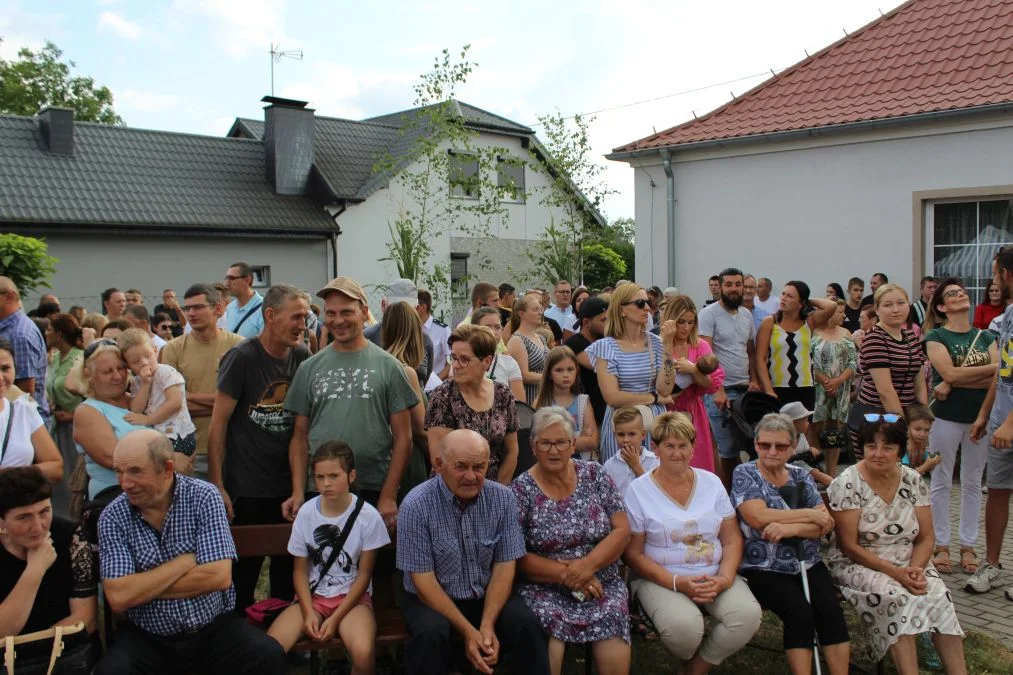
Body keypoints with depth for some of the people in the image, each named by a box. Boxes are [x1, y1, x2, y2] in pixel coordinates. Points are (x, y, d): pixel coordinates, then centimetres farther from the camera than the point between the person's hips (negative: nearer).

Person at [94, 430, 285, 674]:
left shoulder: (203, 497, -9)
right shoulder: (112, 518, -6)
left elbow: (219, 577, -17)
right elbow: (118, 598, -15)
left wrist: (143, 587, -11)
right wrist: (183, 562, -14)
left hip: (215, 627, -1)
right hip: (147, 637, 1)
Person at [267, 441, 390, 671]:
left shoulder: (368, 516, -10)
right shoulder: (306, 512, -3)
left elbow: (364, 575, -5)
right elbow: (300, 571, 3)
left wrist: (335, 619, -12)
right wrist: (308, 613, -12)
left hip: (352, 597, -2)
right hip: (312, 596, 2)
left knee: (363, 652, -32)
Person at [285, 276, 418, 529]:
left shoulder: (387, 366, 0)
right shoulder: (309, 368, 7)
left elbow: (402, 437, -1)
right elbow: (300, 437, 8)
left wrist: (389, 496, -8)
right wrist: (298, 493, -3)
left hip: (374, 492, -2)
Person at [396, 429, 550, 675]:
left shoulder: (503, 498, -7)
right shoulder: (416, 505, -16)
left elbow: (504, 566, -5)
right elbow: (423, 580, -15)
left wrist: (487, 625, -18)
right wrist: (468, 632, -21)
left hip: (489, 598, 2)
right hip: (434, 601, -2)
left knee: (526, 624, -24)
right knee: (431, 633, -32)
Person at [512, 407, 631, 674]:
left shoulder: (594, 474, 5)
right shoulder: (521, 490, -1)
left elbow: (622, 531, 2)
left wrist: (587, 566, -13)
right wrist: (566, 574, -13)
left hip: (600, 583, 1)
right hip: (544, 588, -1)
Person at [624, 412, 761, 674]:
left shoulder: (712, 482, 8)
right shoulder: (638, 490, -3)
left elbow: (732, 539, 7)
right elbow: (633, 553, -5)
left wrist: (724, 578, -12)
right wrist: (677, 583, -17)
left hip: (715, 576, 4)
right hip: (661, 579, -3)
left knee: (748, 614, -24)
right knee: (684, 625, -33)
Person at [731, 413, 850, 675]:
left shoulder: (801, 475, 11)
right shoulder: (744, 474, -1)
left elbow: (825, 524, 1)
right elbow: (759, 518, -17)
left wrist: (790, 528, -18)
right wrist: (809, 514, -10)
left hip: (807, 564, 4)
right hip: (764, 568, -4)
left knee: (831, 611, -20)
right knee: (800, 613, -25)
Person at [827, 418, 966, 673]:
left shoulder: (913, 480, 3)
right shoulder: (847, 483, -11)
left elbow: (925, 539, 6)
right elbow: (849, 546, -12)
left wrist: (916, 569, -14)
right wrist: (894, 572, -20)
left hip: (908, 565, 4)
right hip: (859, 566, -4)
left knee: (938, 595, -24)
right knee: (897, 597, -31)